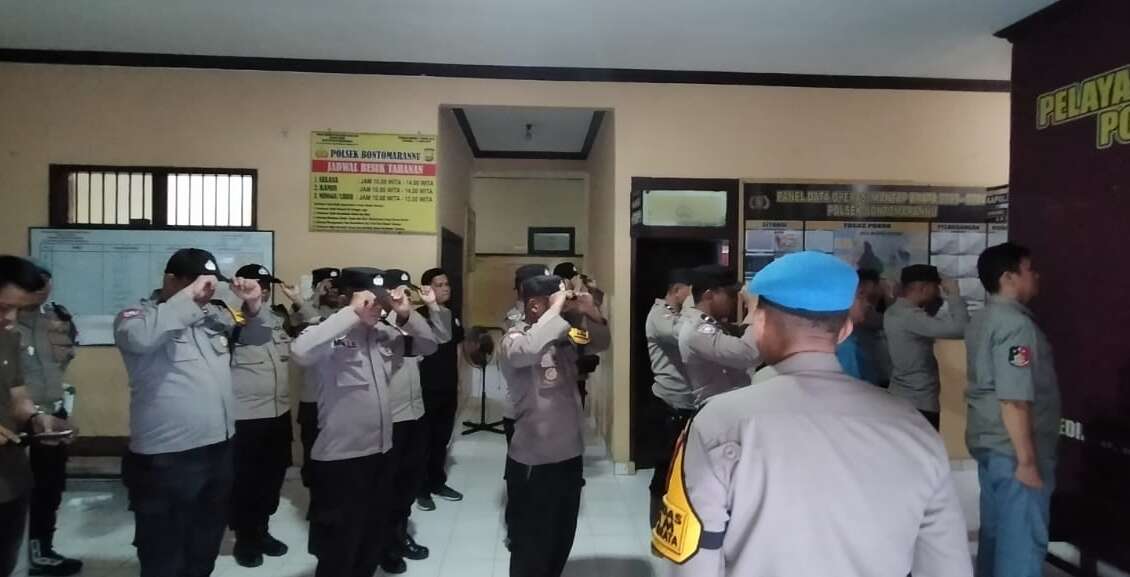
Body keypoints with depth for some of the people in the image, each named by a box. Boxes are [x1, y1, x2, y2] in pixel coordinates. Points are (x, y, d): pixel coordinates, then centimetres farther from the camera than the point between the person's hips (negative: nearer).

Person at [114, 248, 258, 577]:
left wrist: (253, 305, 1)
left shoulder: (215, 314, 9)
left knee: (205, 549, 23)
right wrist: (188, 297, -24)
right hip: (166, 459, -6)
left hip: (220, 450, 6)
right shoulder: (137, 316, -8)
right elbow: (140, 337, -31)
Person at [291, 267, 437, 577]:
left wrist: (406, 315, -4)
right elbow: (300, 351, -36)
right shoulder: (330, 334, -15)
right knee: (339, 552, 7)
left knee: (372, 544, 22)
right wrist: (352, 313, -29)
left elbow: (428, 343, 15)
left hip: (379, 453, 7)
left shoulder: (381, 332, 7)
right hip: (340, 459, -7)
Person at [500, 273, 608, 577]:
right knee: (531, 549, 10)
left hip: (570, 456, 7)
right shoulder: (513, 339, -16)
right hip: (533, 463, -7)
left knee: (562, 541, 23)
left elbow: (601, 343, 15)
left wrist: (590, 313, -4)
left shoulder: (564, 336, 5)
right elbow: (530, 349, -39)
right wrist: (556, 308, -27)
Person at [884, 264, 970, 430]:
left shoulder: (894, 312, 8)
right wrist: (954, 294, -13)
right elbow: (960, 328, -29)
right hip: (919, 404, -10)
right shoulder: (910, 317, -22)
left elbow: (929, 324, 27)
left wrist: (942, 297, 13)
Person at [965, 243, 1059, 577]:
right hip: (1012, 450, -9)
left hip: (989, 442, 9)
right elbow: (1014, 399, -24)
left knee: (996, 531, 17)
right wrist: (1028, 460, -21)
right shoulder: (1016, 325, -19)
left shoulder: (984, 321, 12)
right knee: (1023, 538, 0)